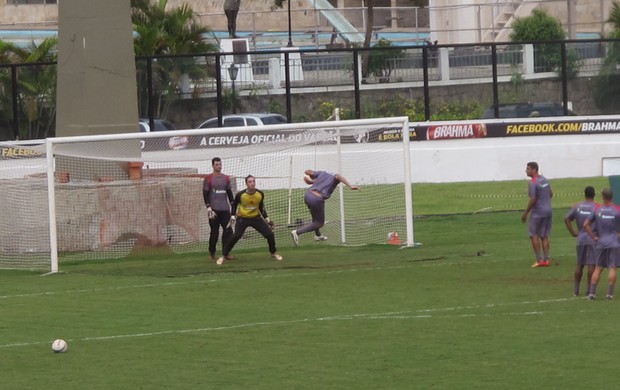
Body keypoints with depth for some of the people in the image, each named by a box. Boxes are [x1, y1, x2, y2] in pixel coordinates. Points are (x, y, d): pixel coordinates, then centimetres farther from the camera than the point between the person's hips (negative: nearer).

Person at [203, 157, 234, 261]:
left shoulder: (226, 178, 13)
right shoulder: (208, 178, 0)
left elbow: (230, 193, 16)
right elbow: (205, 193, -3)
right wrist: (208, 207, -12)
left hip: (225, 209, 4)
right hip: (214, 209, -4)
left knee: (228, 230, -4)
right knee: (214, 231, -2)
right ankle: (212, 252, 9)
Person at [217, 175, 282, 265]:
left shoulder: (260, 194, -11)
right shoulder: (240, 194, -19)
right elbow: (234, 205, 2)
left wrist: (266, 219, 7)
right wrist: (233, 216, -8)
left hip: (256, 217, 3)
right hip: (242, 218, -3)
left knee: (270, 234, -4)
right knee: (236, 236, -24)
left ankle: (274, 253, 22)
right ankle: (223, 256, -13)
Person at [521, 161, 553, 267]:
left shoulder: (532, 183, -17)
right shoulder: (545, 179, 9)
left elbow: (532, 199, -21)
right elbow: (551, 194, 17)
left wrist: (525, 213, -13)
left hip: (537, 212, -8)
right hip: (548, 211, 8)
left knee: (533, 235, 1)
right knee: (544, 236, 12)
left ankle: (539, 260, -3)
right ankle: (546, 259, 9)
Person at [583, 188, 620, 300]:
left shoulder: (597, 210, 1)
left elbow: (586, 225, 0)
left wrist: (594, 237, 5)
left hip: (601, 243, 2)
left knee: (598, 268, 9)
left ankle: (592, 292, 4)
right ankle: (610, 293, -8)